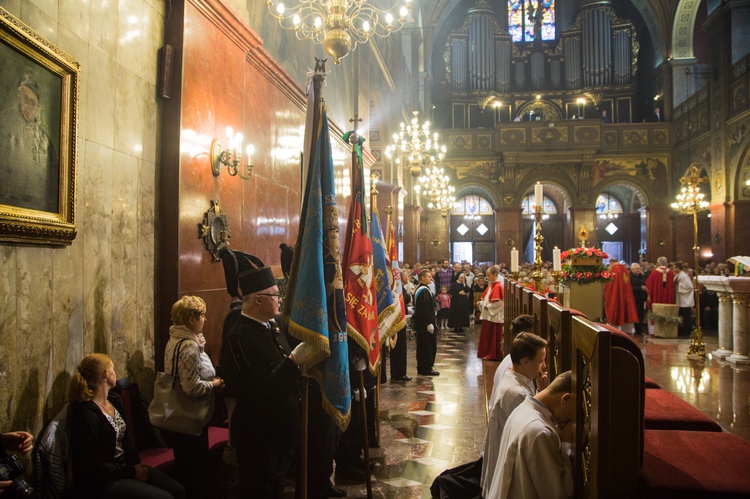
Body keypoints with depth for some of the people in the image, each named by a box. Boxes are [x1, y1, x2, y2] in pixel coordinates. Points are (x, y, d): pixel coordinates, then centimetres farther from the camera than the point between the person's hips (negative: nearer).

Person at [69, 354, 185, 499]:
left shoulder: (115, 400, 7)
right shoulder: (86, 415, -21)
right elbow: (93, 467, -20)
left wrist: (136, 465, -1)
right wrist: (132, 472, -14)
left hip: (125, 467, 8)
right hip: (100, 483, -8)